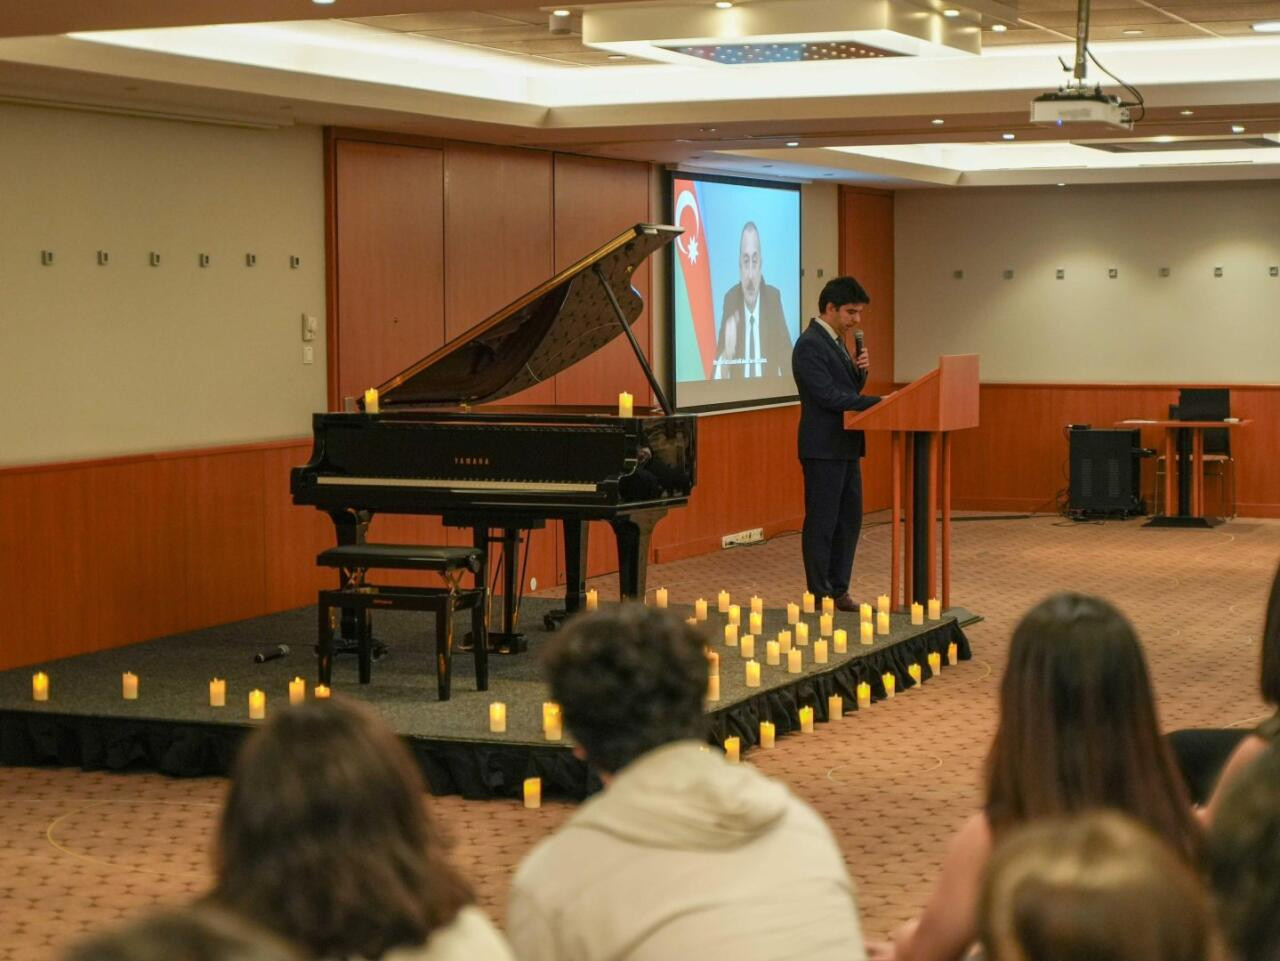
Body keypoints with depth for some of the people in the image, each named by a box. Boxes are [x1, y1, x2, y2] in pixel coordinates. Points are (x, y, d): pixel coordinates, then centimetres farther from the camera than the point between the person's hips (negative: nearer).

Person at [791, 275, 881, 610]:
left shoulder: (835, 341, 14)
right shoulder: (810, 344, -16)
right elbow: (828, 395, -22)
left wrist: (860, 369, -1)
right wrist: (879, 403, -20)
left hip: (845, 446, 10)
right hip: (824, 448, -10)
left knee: (849, 519, 12)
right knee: (822, 523, -2)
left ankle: (838, 591, 20)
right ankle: (819, 596, 5)